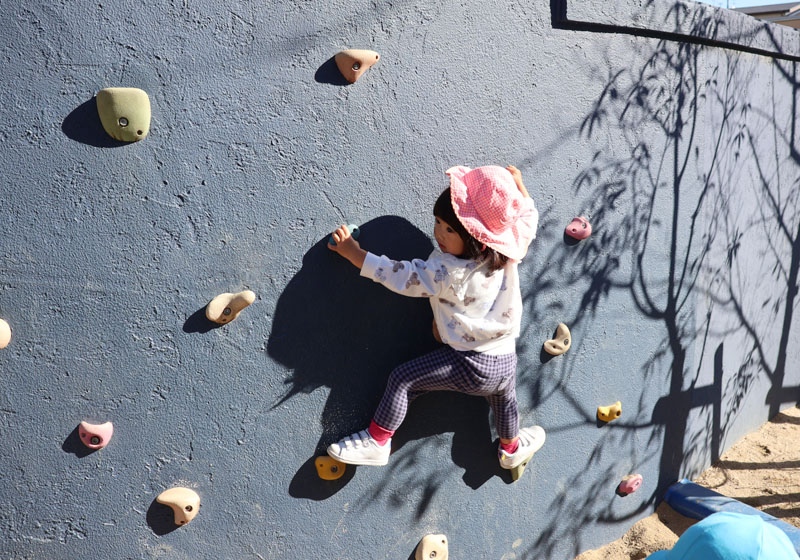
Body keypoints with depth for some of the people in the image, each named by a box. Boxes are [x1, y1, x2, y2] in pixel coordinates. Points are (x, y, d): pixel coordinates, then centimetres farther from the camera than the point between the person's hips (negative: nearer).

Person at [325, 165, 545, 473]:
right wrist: (517, 183, 18)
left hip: (468, 365, -7)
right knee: (504, 399, 36)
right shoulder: (509, 252, -12)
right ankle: (512, 448, 61)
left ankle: (376, 442, 13)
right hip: (506, 362, 7)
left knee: (402, 379, 2)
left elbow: (401, 276, -20)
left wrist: (353, 252, -11)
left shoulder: (446, 272, -27)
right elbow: (528, 216, 7)